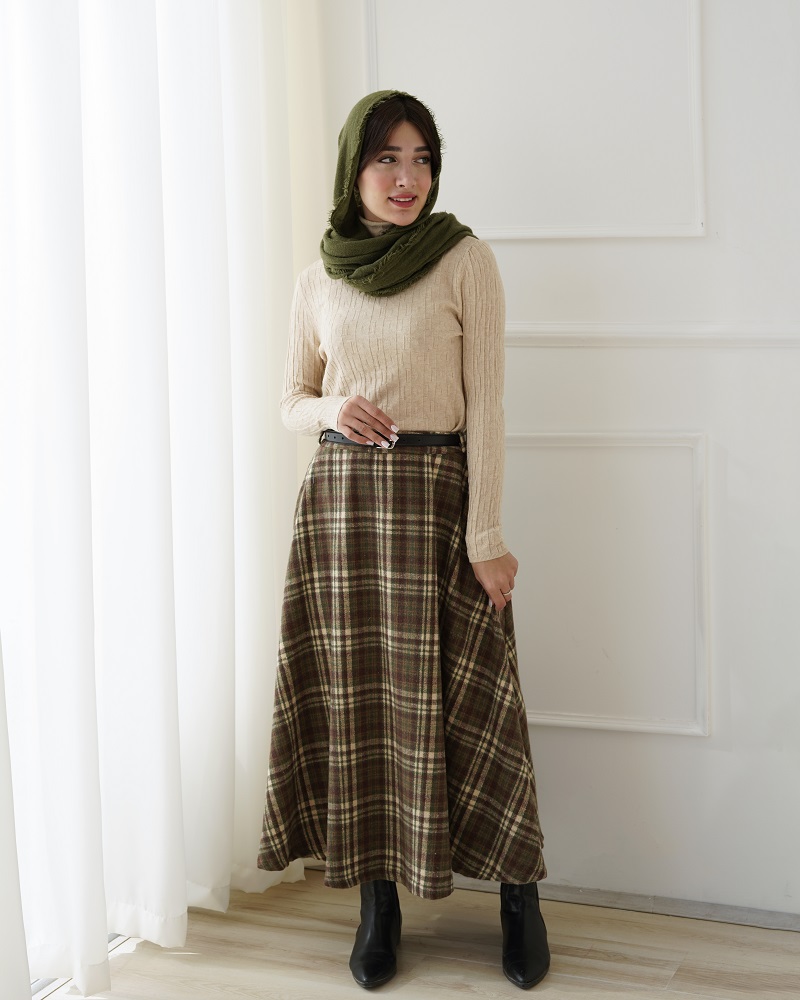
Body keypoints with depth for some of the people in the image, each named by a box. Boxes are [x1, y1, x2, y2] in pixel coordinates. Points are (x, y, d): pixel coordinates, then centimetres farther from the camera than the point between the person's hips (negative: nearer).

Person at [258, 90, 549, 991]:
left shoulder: (465, 261, -2)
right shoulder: (318, 281, 8)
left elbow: (485, 404, -6)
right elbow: (291, 400, 16)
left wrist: (486, 537, -12)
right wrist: (331, 410, -9)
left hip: (435, 492, -3)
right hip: (339, 495, 3)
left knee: (459, 699, -2)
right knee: (354, 697, 4)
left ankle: (518, 891, 16)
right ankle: (379, 899, 17)